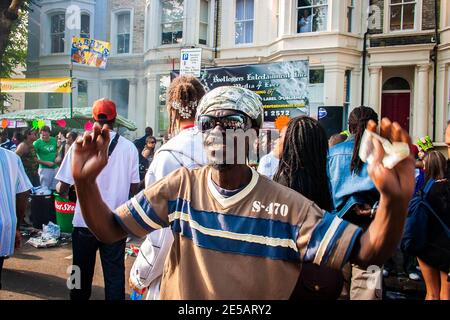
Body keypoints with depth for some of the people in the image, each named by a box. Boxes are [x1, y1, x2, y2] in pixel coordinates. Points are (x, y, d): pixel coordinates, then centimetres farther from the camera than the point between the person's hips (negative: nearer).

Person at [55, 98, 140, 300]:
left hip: (86, 221, 0)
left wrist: (62, 190, 16)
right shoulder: (129, 147, -5)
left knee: (83, 271, 16)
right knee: (115, 272, 9)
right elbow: (133, 188, 2)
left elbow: (63, 188, -7)